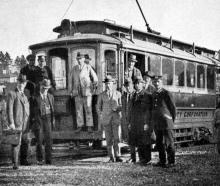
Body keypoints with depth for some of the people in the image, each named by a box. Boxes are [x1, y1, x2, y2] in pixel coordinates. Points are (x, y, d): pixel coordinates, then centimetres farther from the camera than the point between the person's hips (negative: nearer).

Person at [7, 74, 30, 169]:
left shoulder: (25, 96, 20)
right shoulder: (12, 94, -1)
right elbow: (9, 109, -8)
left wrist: (28, 124, 17)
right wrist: (11, 123, -16)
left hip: (25, 124, 6)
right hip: (16, 124, -6)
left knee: (25, 143, 9)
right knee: (16, 143, -11)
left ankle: (23, 160, 22)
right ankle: (15, 163, -10)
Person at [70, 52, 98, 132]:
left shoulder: (88, 67, 0)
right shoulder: (74, 68, 10)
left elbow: (95, 78, 5)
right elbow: (72, 80, 19)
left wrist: (93, 88, 4)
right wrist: (72, 90, 14)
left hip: (87, 92, -3)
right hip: (77, 92, 3)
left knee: (88, 109, -4)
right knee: (78, 110, 3)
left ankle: (89, 126, 1)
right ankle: (79, 126, 8)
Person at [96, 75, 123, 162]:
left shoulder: (118, 94, 7)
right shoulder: (101, 95, 7)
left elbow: (121, 105, 13)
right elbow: (98, 107, 13)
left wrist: (119, 109, -7)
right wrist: (100, 115, 2)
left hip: (116, 118, 0)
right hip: (106, 119, 0)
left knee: (116, 138, -6)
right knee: (109, 139, 1)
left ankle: (117, 156, -2)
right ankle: (111, 157, 7)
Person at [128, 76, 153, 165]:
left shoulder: (147, 96, -4)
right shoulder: (133, 96, 16)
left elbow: (148, 111, -9)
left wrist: (147, 123, -14)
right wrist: (130, 122, 12)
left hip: (144, 123, -6)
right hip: (135, 124, 6)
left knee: (145, 143, -3)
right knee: (138, 143, 8)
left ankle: (147, 160, 5)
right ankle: (141, 159, 15)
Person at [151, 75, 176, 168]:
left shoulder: (166, 93, -6)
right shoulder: (153, 94, 12)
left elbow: (173, 107, -2)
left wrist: (171, 120, 4)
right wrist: (153, 120, 16)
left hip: (166, 123, -6)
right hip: (156, 123, 6)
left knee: (169, 143, -2)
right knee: (159, 143, 10)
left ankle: (171, 162, 5)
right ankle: (162, 161, 20)